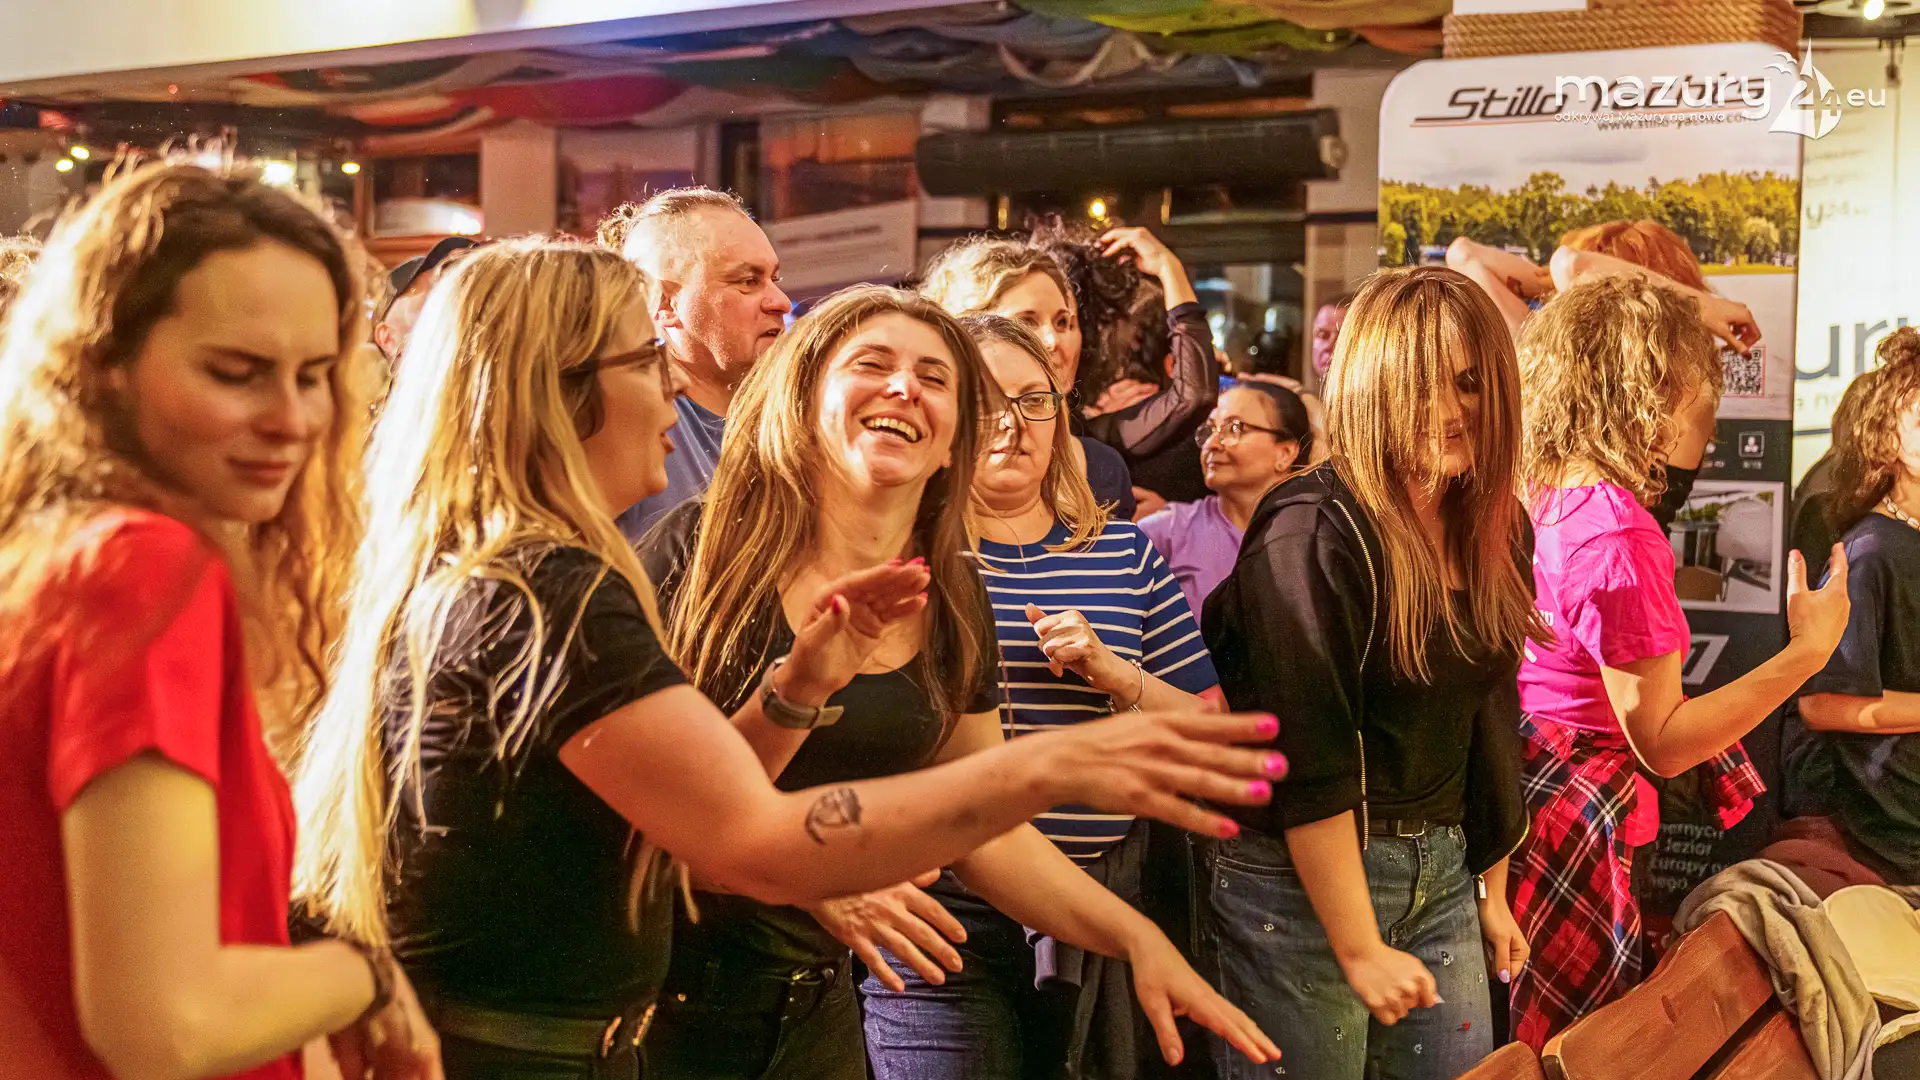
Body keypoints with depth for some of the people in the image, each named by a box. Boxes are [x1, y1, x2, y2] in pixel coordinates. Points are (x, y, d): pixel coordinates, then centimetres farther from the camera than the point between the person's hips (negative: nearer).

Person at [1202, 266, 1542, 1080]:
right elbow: (1308, 761, -20)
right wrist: (1358, 948, -18)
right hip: (1303, 880, -7)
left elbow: (1490, 723, 14)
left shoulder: (1493, 530, 5)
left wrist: (1492, 888, 15)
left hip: (1441, 872, 7)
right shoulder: (1315, 533, -18)